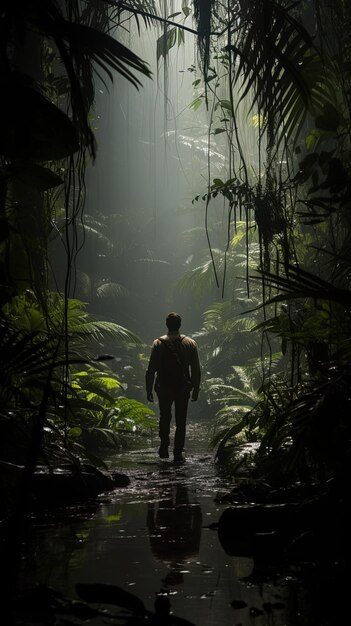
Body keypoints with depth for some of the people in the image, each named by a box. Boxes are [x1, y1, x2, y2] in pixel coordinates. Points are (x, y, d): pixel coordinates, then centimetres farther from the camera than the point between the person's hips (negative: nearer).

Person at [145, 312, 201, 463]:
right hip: (183, 388, 0)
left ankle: (164, 448, 13)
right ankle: (178, 454, 4)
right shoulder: (190, 343, -2)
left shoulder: (158, 344, -5)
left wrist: (149, 390, 1)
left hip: (164, 388, 0)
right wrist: (196, 389, 8)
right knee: (180, 421, 7)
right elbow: (196, 370, 0)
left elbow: (151, 370, -6)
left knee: (164, 418, 19)